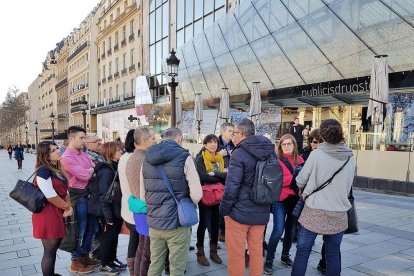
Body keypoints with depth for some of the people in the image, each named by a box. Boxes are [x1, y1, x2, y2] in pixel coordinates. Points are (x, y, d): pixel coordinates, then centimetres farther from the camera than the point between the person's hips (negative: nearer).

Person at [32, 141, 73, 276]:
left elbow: (65, 190, 9)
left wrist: (69, 208, -6)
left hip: (58, 213, 9)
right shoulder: (43, 171, -19)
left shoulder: (57, 169, 9)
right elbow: (51, 197, -22)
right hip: (47, 215, -9)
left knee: (54, 247, 20)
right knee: (49, 251, 4)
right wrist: (67, 207, -9)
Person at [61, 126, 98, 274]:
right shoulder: (67, 157, -16)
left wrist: (88, 171, -10)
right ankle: (75, 262, 21)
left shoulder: (83, 154, 10)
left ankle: (84, 256, 35)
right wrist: (91, 170, -2)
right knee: (80, 229, 4)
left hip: (89, 193, 8)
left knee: (91, 227, 18)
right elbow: (84, 175, -21)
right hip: (78, 196, -8)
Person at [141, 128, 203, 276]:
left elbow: (142, 195, 8)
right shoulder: (184, 157, -10)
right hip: (177, 224, -5)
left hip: (154, 223, 5)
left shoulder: (147, 159, 7)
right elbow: (197, 194, -16)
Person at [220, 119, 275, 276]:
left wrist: (224, 210, -7)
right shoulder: (270, 152, 5)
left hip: (239, 212, -6)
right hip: (261, 212, 7)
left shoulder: (239, 154, -16)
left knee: (236, 255, 7)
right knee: (257, 253, 17)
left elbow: (231, 187, -19)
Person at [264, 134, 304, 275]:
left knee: (291, 229, 15)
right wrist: (294, 178, -20)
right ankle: (269, 260, 7)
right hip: (280, 199, -5)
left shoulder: (299, 160, 8)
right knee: (278, 230, -9)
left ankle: (285, 255, 35)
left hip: (295, 199, 5)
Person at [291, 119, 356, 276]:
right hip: (339, 214, 4)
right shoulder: (350, 158, 1)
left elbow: (300, 181, -5)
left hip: (314, 212, -3)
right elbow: (348, 186, 11)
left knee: (302, 251, 7)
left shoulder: (316, 154, -11)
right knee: (333, 254, 14)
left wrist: (305, 190, 17)